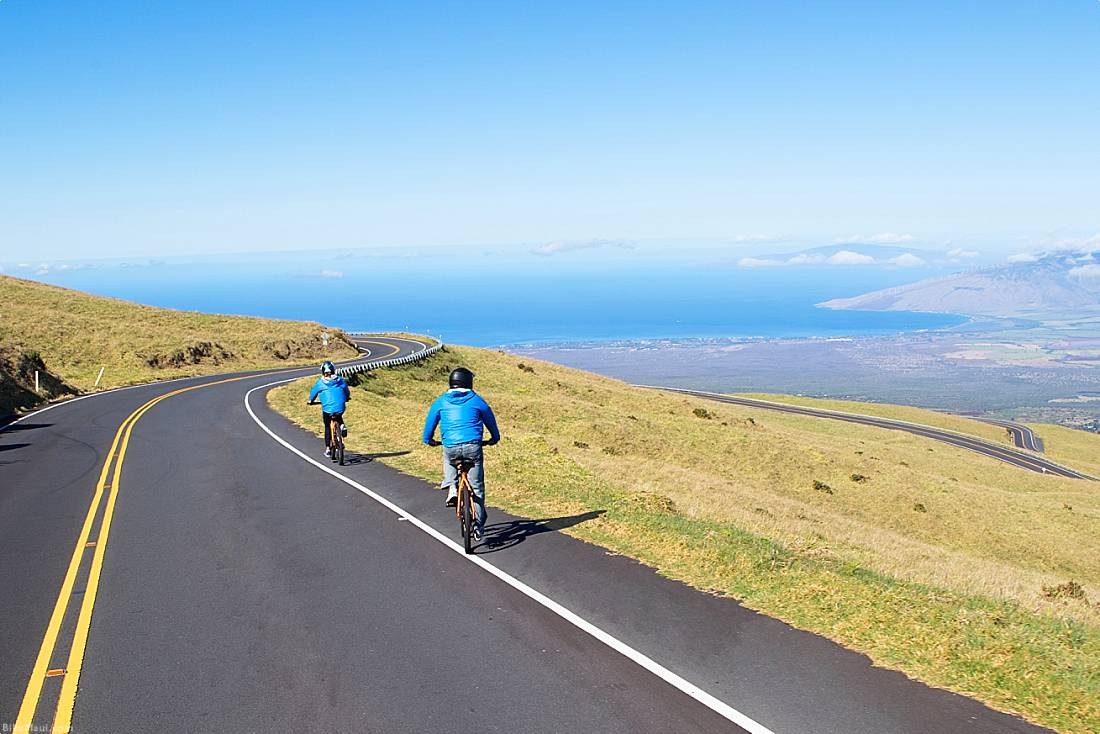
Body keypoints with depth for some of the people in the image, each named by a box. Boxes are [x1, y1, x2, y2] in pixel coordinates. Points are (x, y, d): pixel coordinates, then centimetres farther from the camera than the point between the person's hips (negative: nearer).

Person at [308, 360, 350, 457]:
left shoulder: (319, 383, 2)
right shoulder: (341, 380, 5)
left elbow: (313, 393, 15)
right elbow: (347, 392, 19)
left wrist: (311, 401, 35)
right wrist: (347, 398, 41)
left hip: (327, 409, -1)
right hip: (340, 408, 1)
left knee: (327, 427, 17)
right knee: (339, 416, 36)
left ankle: (328, 448, 17)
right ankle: (342, 425, 5)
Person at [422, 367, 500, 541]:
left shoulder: (441, 401, 9)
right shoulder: (476, 400, 9)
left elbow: (430, 423, 14)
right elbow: (490, 420, 22)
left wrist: (428, 440, 32)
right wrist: (494, 438, 39)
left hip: (451, 448, 1)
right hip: (473, 447, -1)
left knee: (449, 460, 37)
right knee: (477, 487, 9)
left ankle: (452, 487, 11)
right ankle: (479, 525, 6)